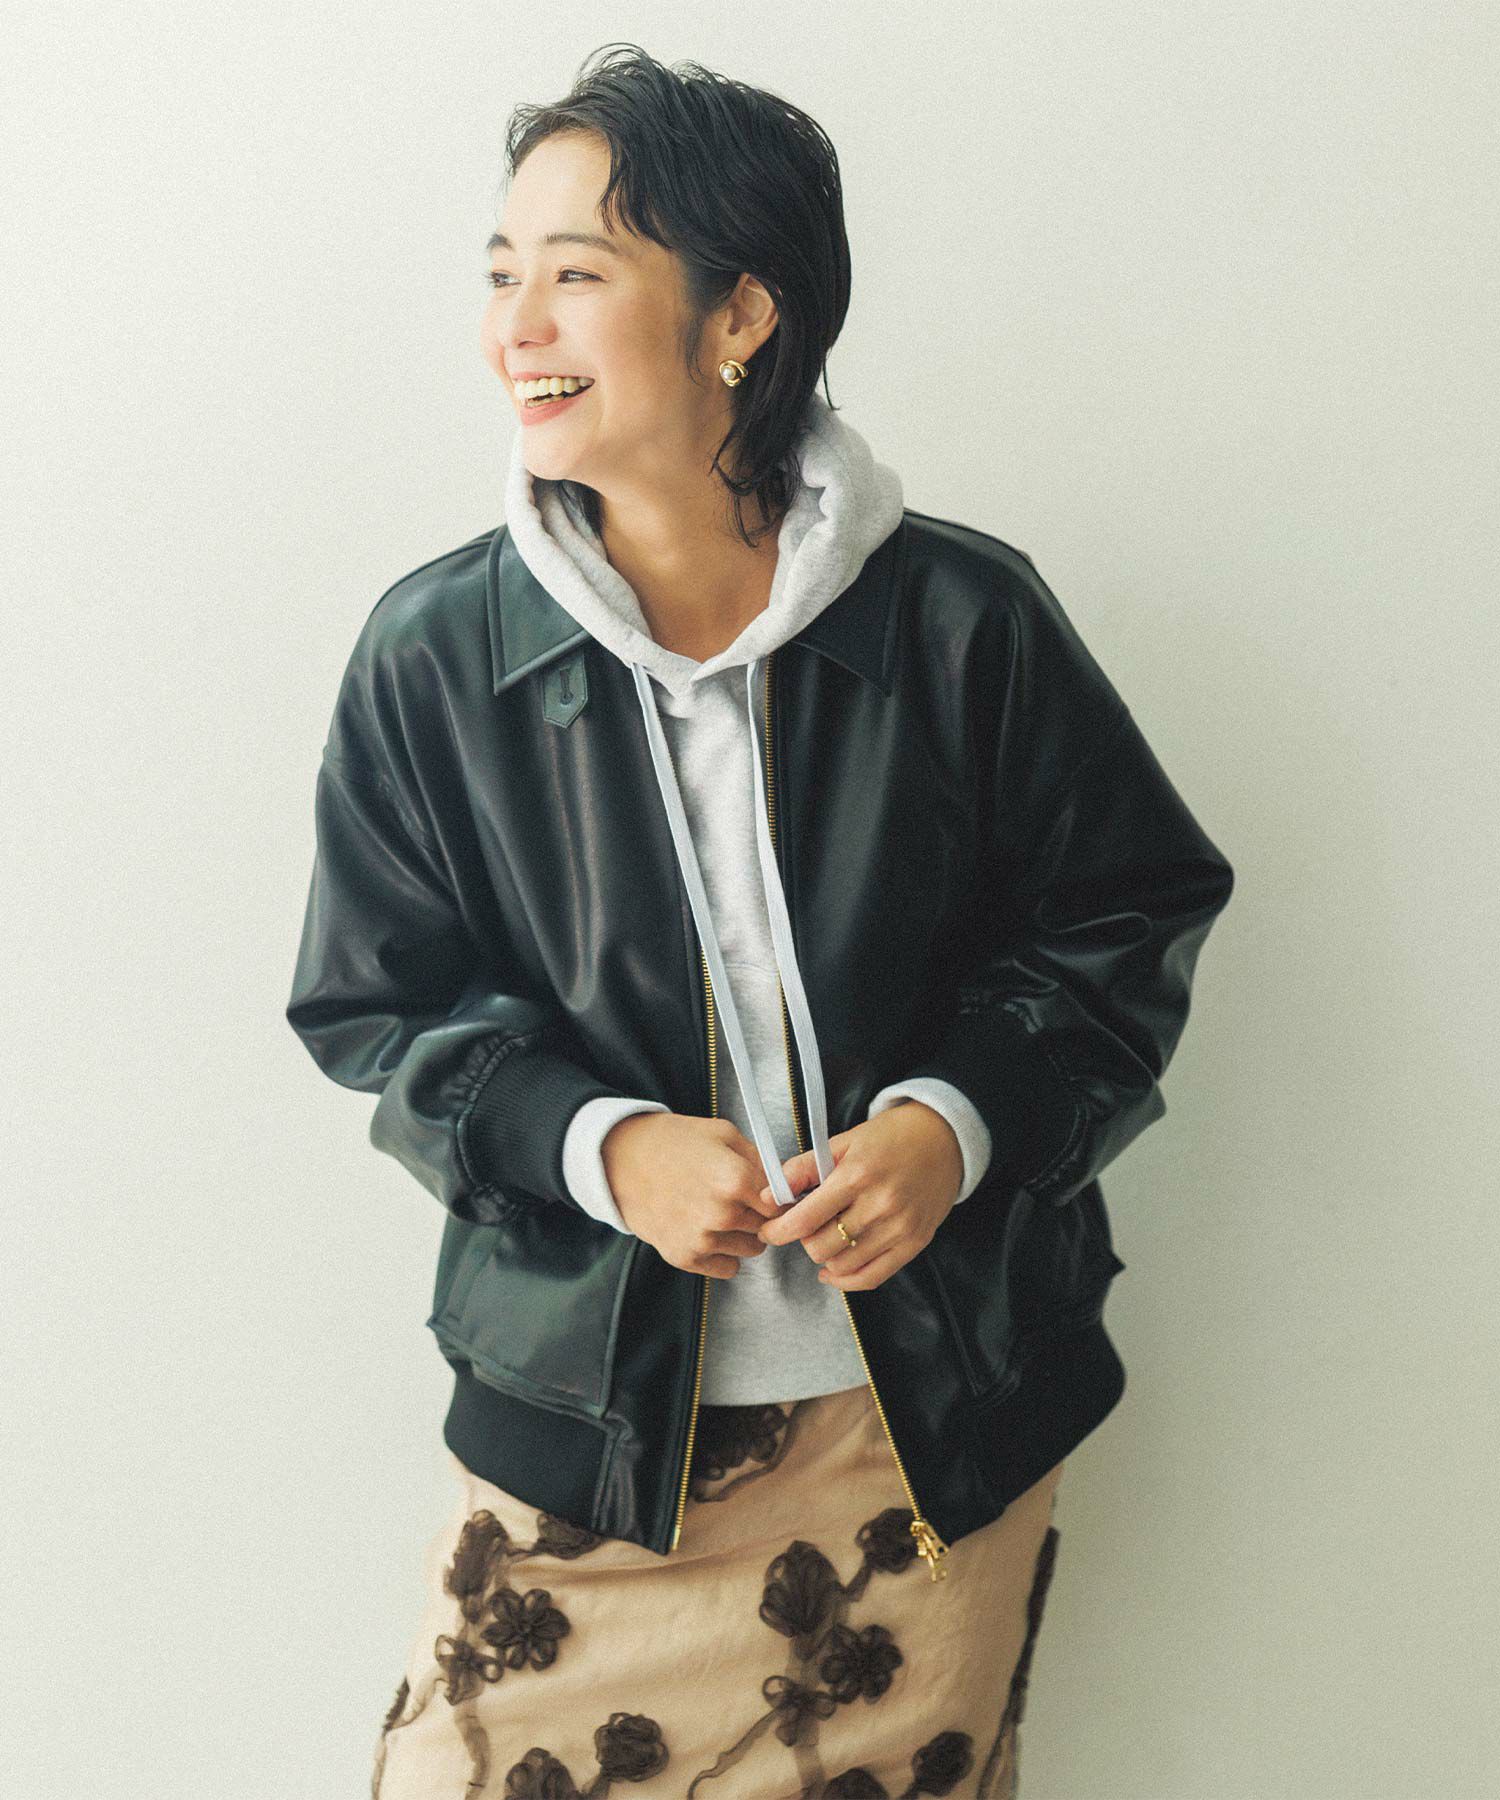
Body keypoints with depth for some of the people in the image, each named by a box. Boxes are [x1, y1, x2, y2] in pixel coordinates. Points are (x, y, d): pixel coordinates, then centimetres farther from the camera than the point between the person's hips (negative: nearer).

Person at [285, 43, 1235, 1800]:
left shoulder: (963, 618, -9)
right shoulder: (432, 652, -6)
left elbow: (1130, 916, 1)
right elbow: (379, 1007, 0)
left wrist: (959, 1122, -16)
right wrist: (597, 1146, -17)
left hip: (940, 1402, 0)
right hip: (579, 1405, 0)